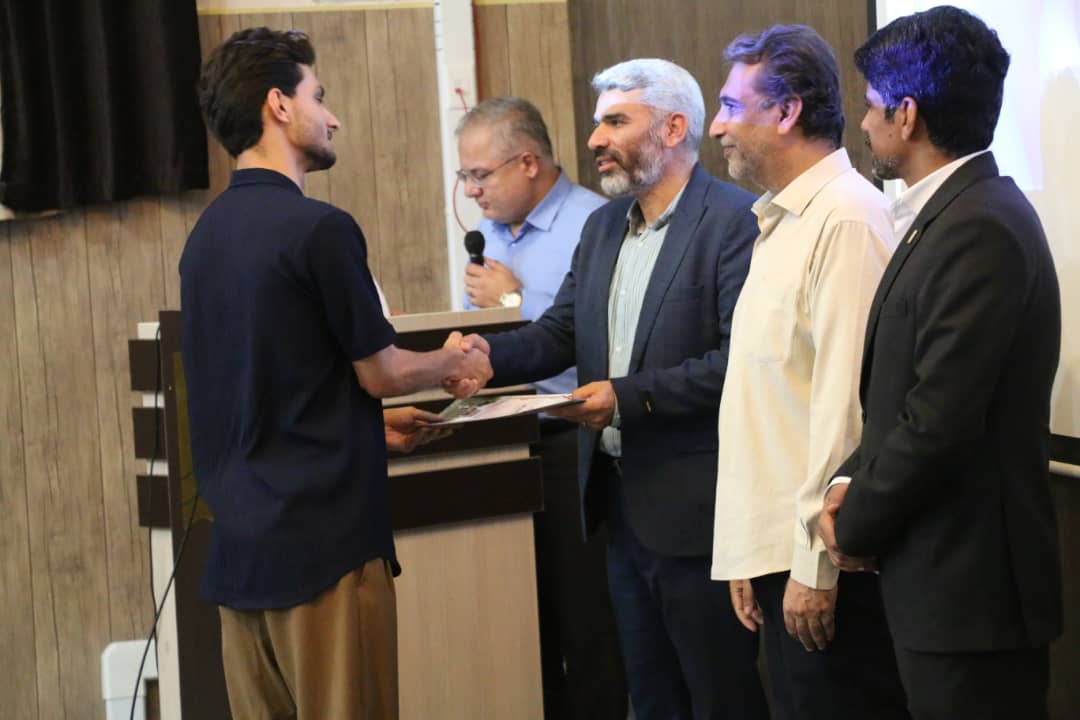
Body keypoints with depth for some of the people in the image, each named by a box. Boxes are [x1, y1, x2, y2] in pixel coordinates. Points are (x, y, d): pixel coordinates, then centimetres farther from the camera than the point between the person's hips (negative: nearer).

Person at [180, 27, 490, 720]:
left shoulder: (208, 234, 9)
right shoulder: (319, 227, -15)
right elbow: (381, 372, -6)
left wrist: (372, 422, 25)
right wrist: (456, 363, 13)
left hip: (239, 544, 8)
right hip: (323, 538, -7)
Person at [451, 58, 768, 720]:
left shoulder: (735, 221, -13)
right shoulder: (604, 226, 14)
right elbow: (562, 332, 11)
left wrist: (629, 396, -22)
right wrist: (491, 355, -9)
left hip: (694, 509, -8)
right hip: (623, 500, 8)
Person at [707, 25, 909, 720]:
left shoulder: (847, 218, -13)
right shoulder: (780, 223, 16)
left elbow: (845, 401, -19)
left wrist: (814, 564, -19)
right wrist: (748, 557, 15)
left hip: (827, 559, -9)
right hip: (777, 552, 9)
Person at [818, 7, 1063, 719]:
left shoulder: (980, 230, -20)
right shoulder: (958, 212, 12)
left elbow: (940, 420, -23)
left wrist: (856, 527, -10)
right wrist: (854, 481, 3)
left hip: (969, 583, -9)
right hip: (949, 578, 10)